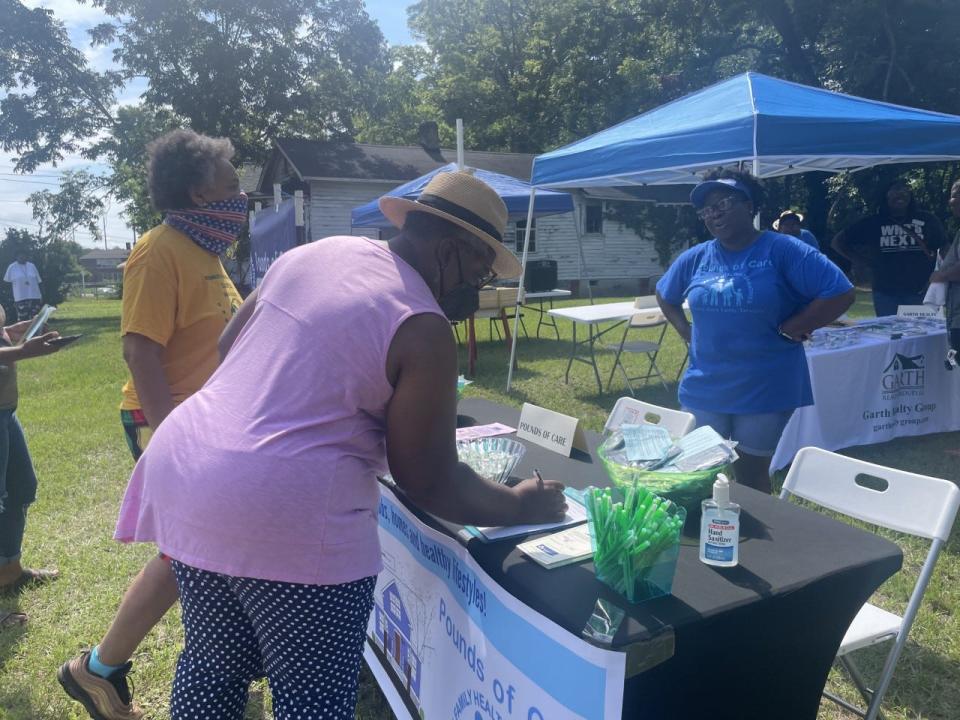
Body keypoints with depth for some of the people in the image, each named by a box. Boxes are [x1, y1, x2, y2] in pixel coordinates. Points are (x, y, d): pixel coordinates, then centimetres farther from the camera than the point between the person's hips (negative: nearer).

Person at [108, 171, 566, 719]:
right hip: (289, 517, -8)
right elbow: (428, 481, -8)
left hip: (186, 473, 9)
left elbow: (229, 346, 20)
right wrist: (519, 505, 6)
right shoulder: (423, 329, -12)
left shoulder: (314, 252, 10)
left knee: (214, 665, 24)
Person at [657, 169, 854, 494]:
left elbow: (841, 293, -14)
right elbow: (665, 296, 21)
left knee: (751, 474, 14)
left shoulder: (782, 250, -10)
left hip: (764, 390, -4)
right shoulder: (695, 258, 3)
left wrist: (788, 329, -13)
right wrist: (687, 332, 6)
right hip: (704, 389, 4)